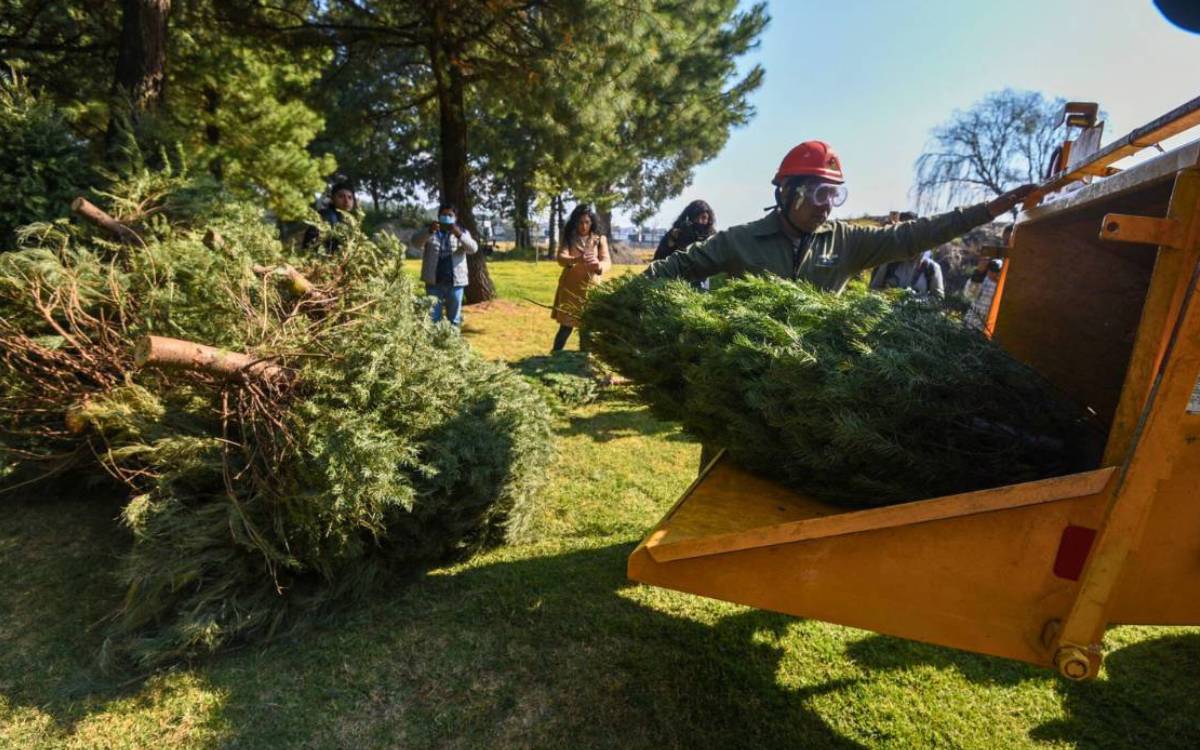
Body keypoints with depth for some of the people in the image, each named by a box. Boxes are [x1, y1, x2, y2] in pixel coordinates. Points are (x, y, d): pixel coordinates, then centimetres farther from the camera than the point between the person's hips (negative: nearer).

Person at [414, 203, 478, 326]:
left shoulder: (462, 232, 7)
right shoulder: (429, 232, 7)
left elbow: (473, 248, -11)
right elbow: (416, 242, -12)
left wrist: (459, 234, -29)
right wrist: (429, 231, -30)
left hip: (455, 282, 0)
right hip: (434, 282, 0)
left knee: (454, 318, 8)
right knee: (433, 317, 4)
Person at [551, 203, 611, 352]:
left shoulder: (600, 239, 0)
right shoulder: (568, 238, -1)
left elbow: (607, 261, -13)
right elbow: (560, 258, -17)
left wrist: (599, 266, -38)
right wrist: (577, 260, -39)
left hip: (590, 288, 1)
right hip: (570, 287, -1)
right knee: (566, 327, -4)